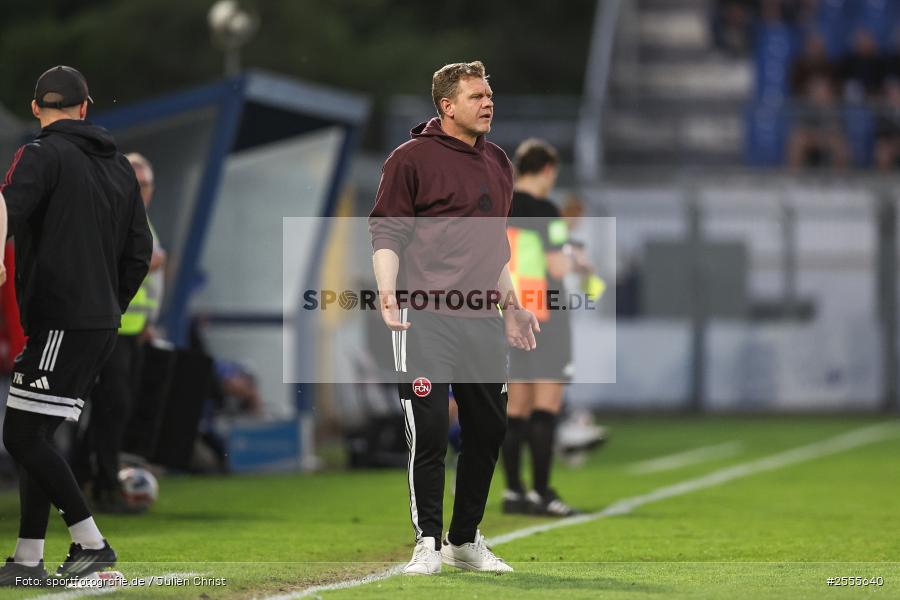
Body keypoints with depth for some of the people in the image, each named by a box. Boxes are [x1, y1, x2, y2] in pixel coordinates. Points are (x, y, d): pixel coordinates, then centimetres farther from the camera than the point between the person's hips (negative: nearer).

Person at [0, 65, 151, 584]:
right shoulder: (120, 167, 17)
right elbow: (139, 254, 20)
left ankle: (91, 542, -10)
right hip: (102, 326, 8)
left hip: (59, 321, -8)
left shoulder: (43, 154, -6)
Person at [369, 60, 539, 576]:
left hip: (483, 320, 7)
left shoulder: (498, 163, 17)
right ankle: (427, 543, 2)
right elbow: (385, 232, -6)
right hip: (425, 320, -7)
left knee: (489, 429, 9)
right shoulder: (413, 158, -4)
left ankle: (466, 540, 21)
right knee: (429, 432, -8)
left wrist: (511, 306, 24)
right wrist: (388, 295, -18)